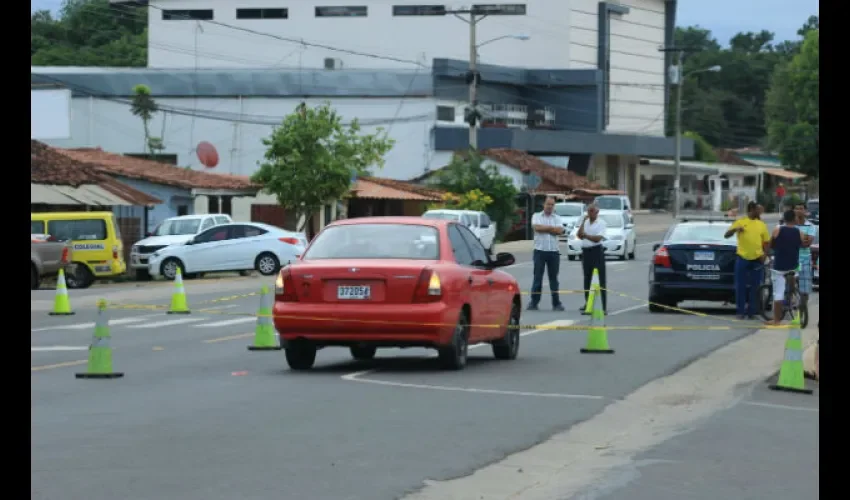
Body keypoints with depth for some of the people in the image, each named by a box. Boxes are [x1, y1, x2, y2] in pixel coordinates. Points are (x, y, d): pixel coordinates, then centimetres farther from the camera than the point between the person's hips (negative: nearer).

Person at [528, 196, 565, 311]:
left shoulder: (557, 218, 11)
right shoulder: (537, 216, 6)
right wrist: (551, 228, -6)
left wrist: (544, 228, -7)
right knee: (537, 278, -1)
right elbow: (536, 227, -13)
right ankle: (534, 302, 1)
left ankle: (556, 303, 9)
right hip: (540, 251, -2)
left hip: (553, 252, 2)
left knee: (554, 278, 6)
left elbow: (560, 231, -6)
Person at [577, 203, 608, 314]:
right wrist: (583, 222, -4)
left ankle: (602, 306, -12)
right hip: (585, 251, 6)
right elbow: (579, 235, 2)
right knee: (587, 279, 12)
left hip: (596, 251, -6)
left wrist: (585, 235, -18)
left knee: (600, 279, -8)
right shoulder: (585, 222, 14)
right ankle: (588, 303, 21)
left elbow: (597, 238, -14)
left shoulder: (601, 223, -5)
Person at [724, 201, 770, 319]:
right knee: (740, 286, 0)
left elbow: (766, 242, 12)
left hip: (757, 259, 2)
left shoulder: (761, 225, 8)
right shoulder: (740, 222, 1)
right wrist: (735, 229, -21)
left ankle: (752, 312, 11)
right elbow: (726, 235, -1)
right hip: (742, 258, -2)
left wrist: (764, 254, -5)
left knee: (754, 287, 4)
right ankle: (740, 311, 7)